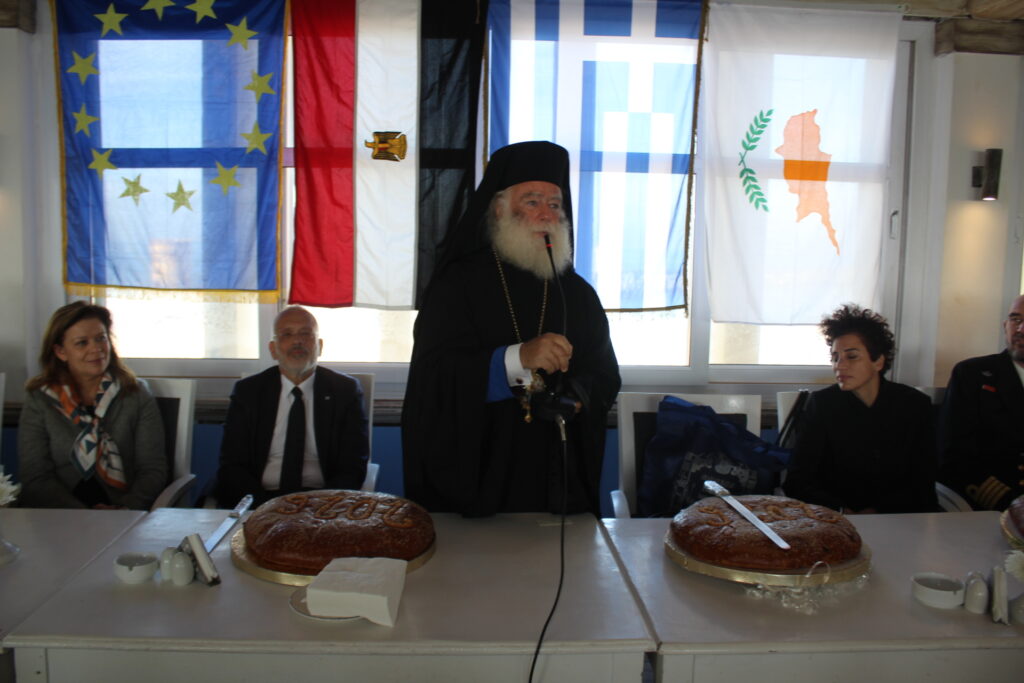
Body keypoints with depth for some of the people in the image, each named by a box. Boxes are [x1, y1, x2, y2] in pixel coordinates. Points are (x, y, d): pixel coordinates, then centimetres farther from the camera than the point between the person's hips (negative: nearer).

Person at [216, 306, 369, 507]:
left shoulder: (345, 391, 6)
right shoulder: (247, 392, 9)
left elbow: (353, 468, 2)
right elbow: (231, 466, 4)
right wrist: (265, 506, -14)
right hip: (261, 502, 2)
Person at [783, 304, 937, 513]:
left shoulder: (916, 405, 5)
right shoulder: (821, 404, 0)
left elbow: (922, 485, 3)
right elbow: (797, 482, -4)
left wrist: (875, 512, -13)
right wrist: (842, 512, -20)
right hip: (836, 523, -2)